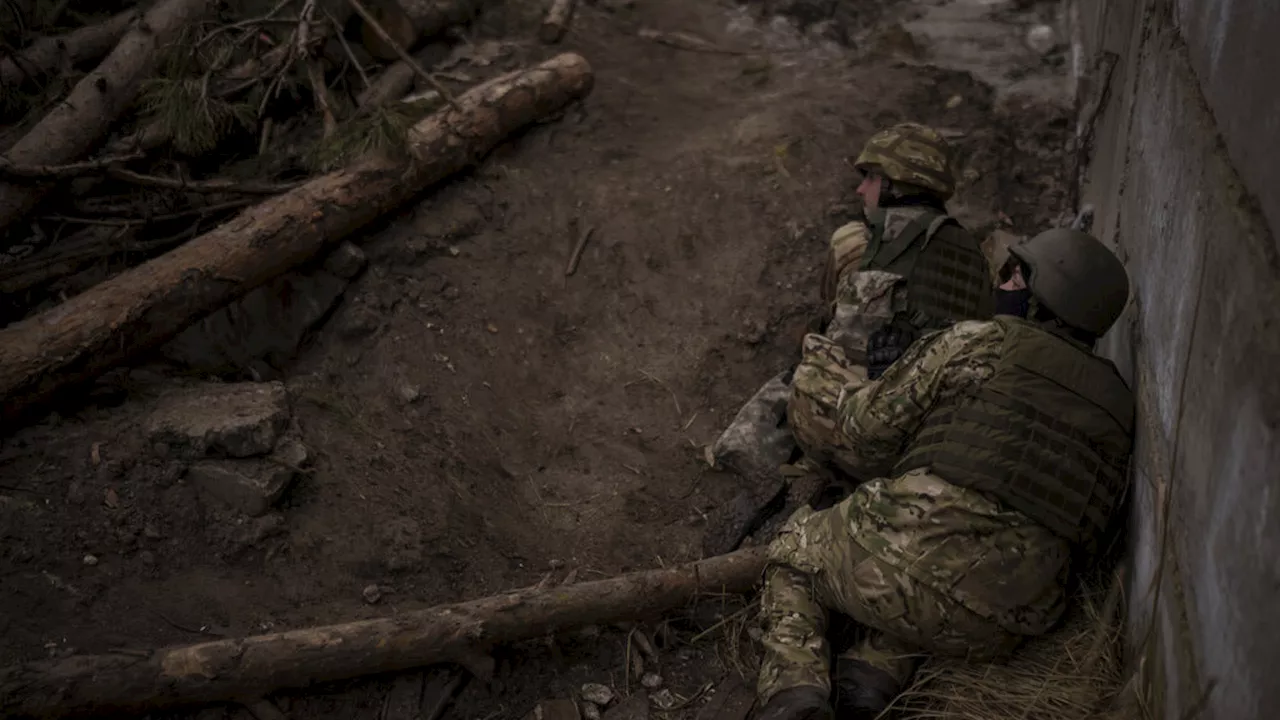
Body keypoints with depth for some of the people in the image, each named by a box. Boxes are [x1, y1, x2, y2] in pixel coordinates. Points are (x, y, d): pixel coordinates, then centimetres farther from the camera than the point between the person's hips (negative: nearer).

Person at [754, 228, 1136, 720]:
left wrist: (846, 396, 25)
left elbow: (869, 437, 2)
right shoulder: (1118, 405, 18)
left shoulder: (978, 344, 1)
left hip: (919, 550, -5)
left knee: (794, 552, 23)